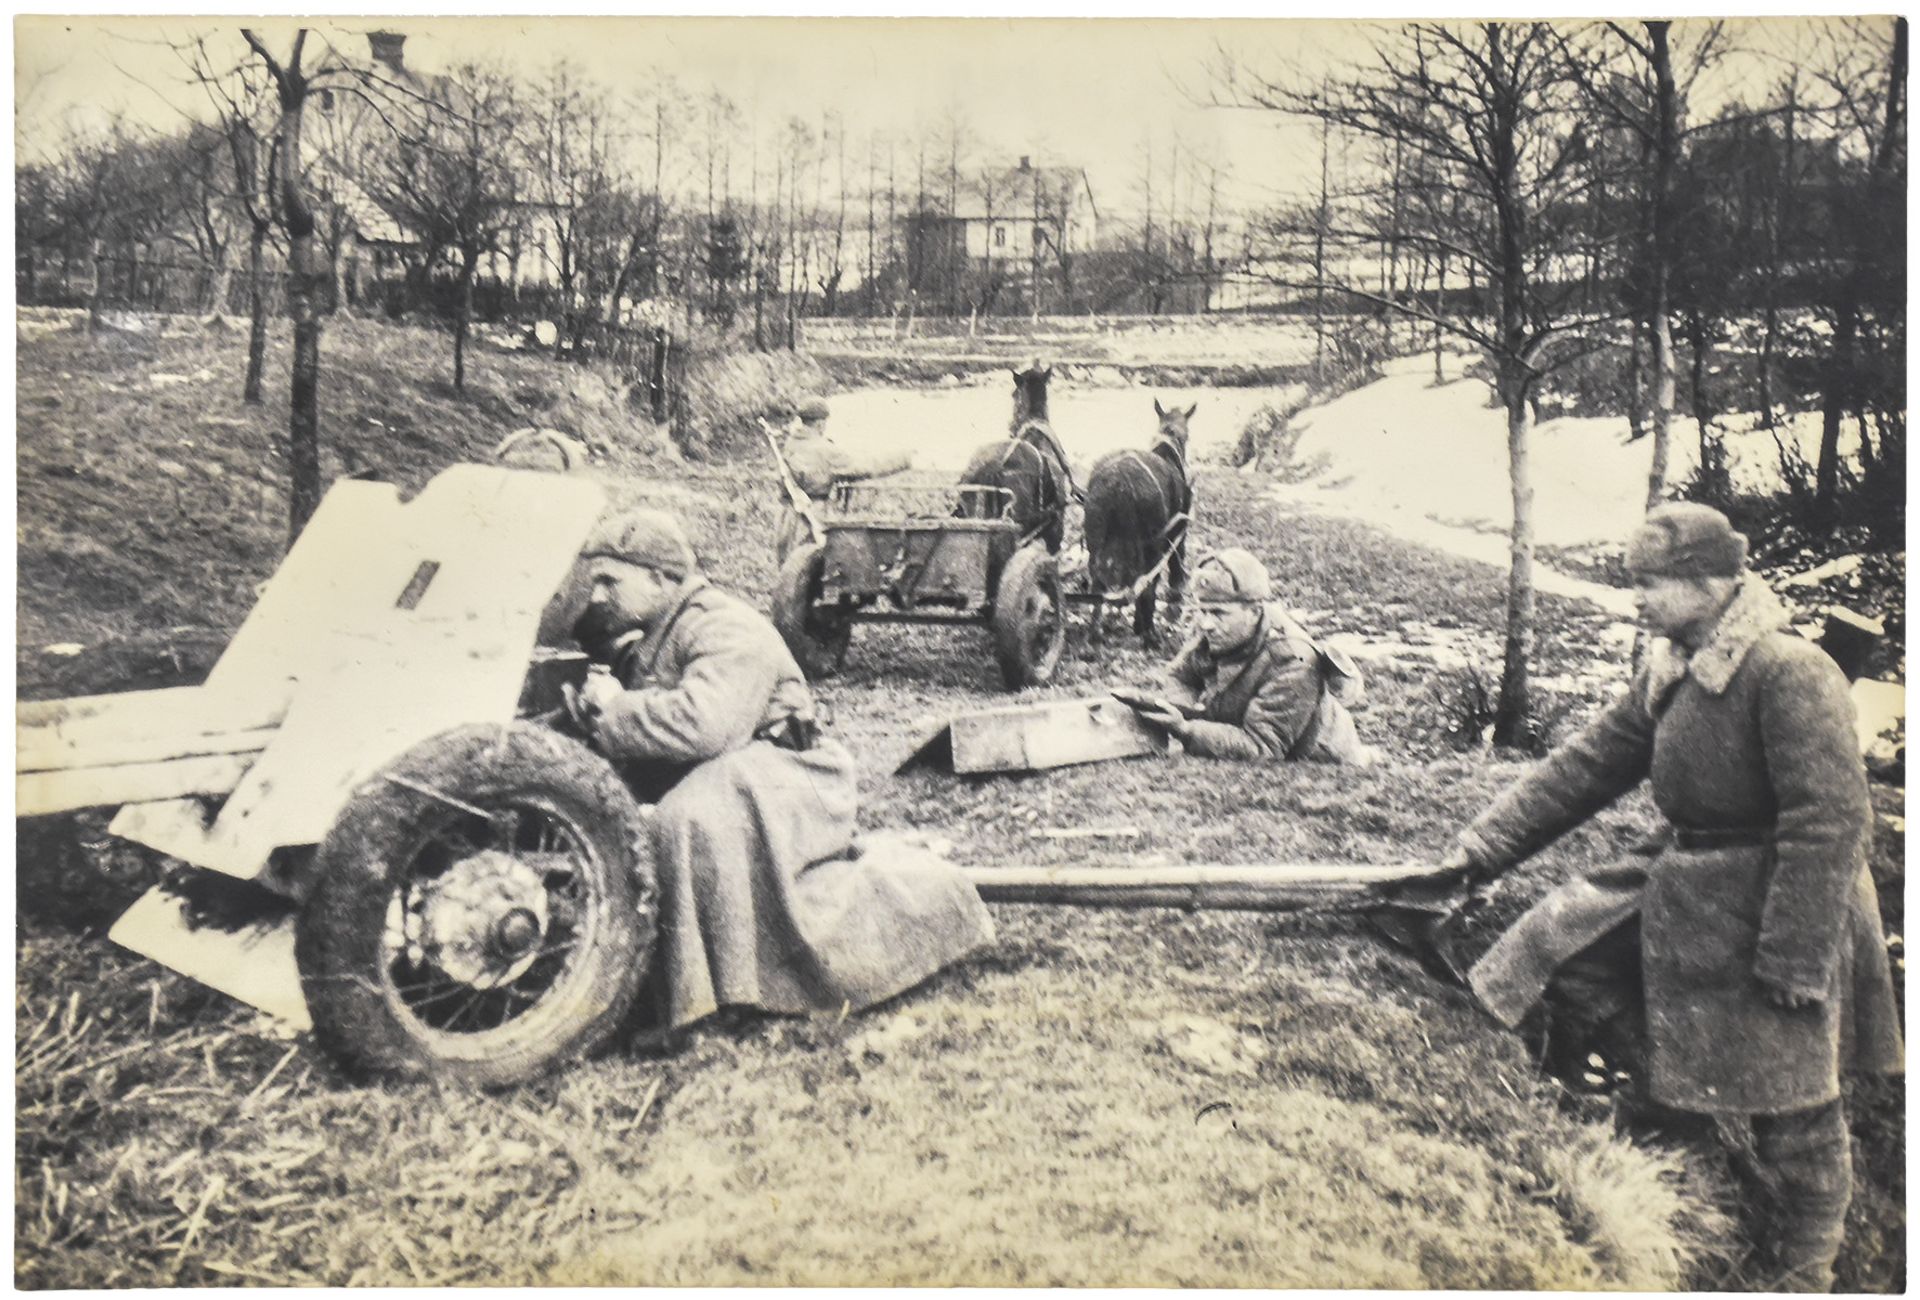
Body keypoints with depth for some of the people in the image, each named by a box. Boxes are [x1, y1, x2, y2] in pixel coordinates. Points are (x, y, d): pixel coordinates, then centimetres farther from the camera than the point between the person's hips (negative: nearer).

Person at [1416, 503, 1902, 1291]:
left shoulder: (1791, 672, -22)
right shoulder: (1670, 675, 4)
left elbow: (1830, 821, -24)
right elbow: (1585, 767, 7)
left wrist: (1794, 956, -24)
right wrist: (1484, 848, 3)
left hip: (1769, 903, -8)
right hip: (1678, 883, 8)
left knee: (1791, 1106, 6)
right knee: (1559, 946, 7)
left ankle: (1807, 1269, 28)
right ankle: (1663, 1103, 20)